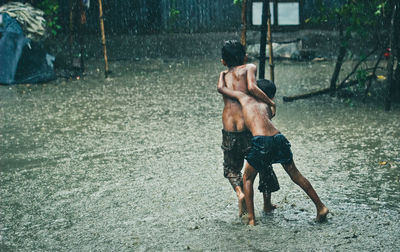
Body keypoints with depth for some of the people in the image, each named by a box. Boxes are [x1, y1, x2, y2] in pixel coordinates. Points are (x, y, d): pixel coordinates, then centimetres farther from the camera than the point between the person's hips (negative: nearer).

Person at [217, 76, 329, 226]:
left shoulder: (245, 97, 18)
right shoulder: (266, 106, 27)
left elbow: (221, 88, 27)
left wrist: (222, 74, 45)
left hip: (261, 142, -4)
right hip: (278, 139, 4)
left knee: (247, 179, 18)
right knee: (295, 175, 23)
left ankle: (251, 219, 12)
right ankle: (320, 207, 30)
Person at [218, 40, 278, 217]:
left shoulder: (223, 75, 17)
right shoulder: (249, 68, 2)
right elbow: (251, 88, -16)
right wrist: (270, 102, -7)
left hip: (229, 130, 3)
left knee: (231, 168, 22)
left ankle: (240, 193, -5)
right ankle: (267, 203, 26)